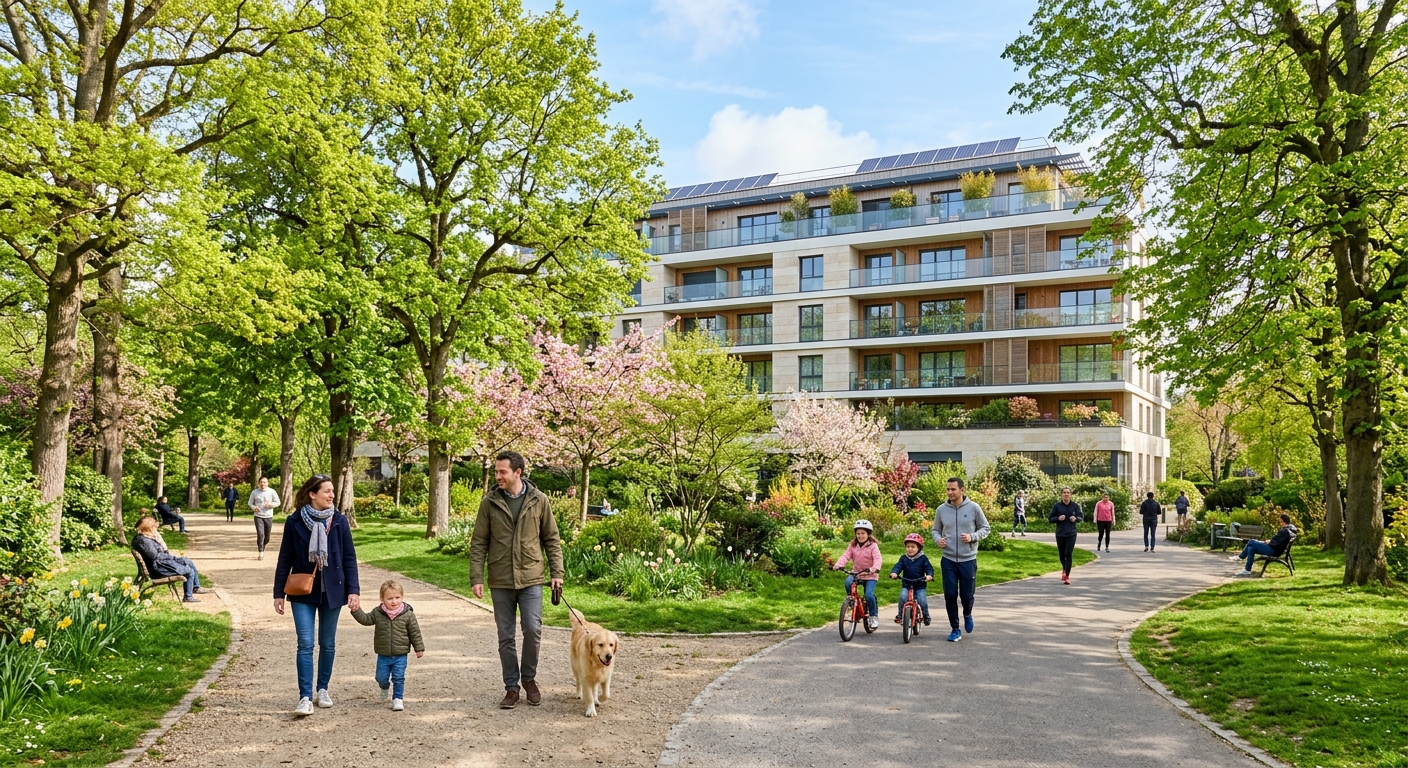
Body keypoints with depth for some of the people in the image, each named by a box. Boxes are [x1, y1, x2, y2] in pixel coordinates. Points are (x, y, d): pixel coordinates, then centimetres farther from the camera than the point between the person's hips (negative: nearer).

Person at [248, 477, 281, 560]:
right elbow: (250, 502, 11)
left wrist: (270, 504, -16)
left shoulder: (272, 492, -2)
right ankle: (261, 552, -10)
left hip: (268, 517, 1)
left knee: (267, 536, 10)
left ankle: (263, 547, 37)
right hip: (258, 516, -1)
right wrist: (253, 507, -11)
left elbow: (278, 502, 2)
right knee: (260, 534, -14)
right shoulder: (254, 492, 1)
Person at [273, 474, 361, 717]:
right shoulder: (294, 522, -5)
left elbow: (349, 558, 0)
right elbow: (285, 559, 1)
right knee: (306, 644, -7)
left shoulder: (339, 521, -2)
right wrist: (279, 592, 0)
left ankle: (323, 689, 26)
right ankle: (305, 697, -5)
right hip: (303, 592, -1)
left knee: (327, 643, 11)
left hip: (332, 591, 2)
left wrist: (353, 590, -6)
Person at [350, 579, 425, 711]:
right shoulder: (377, 613, -4)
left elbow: (415, 632, -3)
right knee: (381, 678, 13)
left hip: (400, 655, -2)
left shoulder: (408, 614, -9)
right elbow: (365, 619, -3)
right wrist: (356, 611, -18)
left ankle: (398, 698, 16)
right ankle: (385, 687, 45)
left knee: (399, 678, 0)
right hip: (383, 655, 2)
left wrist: (419, 648, -1)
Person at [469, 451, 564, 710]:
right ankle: (511, 687, 21)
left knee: (533, 630, -6)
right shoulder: (489, 502, 0)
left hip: (531, 579, -1)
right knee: (505, 637, 7)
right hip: (500, 582, 1)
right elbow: (478, 543, 2)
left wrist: (556, 573, -1)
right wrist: (476, 578, -6)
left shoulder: (538, 501, 0)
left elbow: (552, 539, 5)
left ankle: (529, 678, 19)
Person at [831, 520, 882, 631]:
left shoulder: (873, 546, -9)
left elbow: (877, 559, -21)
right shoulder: (853, 545, 4)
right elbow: (846, 556, -8)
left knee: (869, 594, -22)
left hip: (870, 576, -3)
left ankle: (873, 616, 2)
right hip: (856, 573, 3)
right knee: (848, 582, -28)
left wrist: (874, 568, -43)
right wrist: (838, 565, -26)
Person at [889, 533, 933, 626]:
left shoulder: (923, 558, 1)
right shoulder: (904, 558, 5)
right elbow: (898, 566, -6)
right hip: (906, 585, 1)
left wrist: (929, 575, -29)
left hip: (920, 586, -1)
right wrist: (894, 573, -27)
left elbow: (929, 568, -7)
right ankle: (900, 615, -5)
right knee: (903, 597, -24)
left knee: (922, 601, -17)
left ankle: (926, 616, 11)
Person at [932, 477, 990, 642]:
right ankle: (955, 629, 15)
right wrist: (937, 539, -10)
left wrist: (972, 537, -14)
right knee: (950, 595, -1)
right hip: (948, 560, 1)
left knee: (967, 594, 4)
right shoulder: (941, 509, 0)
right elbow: (936, 530, 12)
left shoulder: (973, 508, -5)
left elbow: (985, 528, 3)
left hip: (968, 560, -1)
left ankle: (967, 615, 39)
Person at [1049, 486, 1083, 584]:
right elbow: (1050, 519, 2)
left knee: (1068, 554, -10)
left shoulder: (1075, 505, 1)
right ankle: (1064, 569, 42)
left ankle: (1067, 576, -7)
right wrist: (1058, 518, -17)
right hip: (1060, 534, 1)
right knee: (1062, 555, 11)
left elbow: (1081, 517, 9)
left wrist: (1076, 518, -13)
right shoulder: (1056, 506, -1)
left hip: (1071, 534, -1)